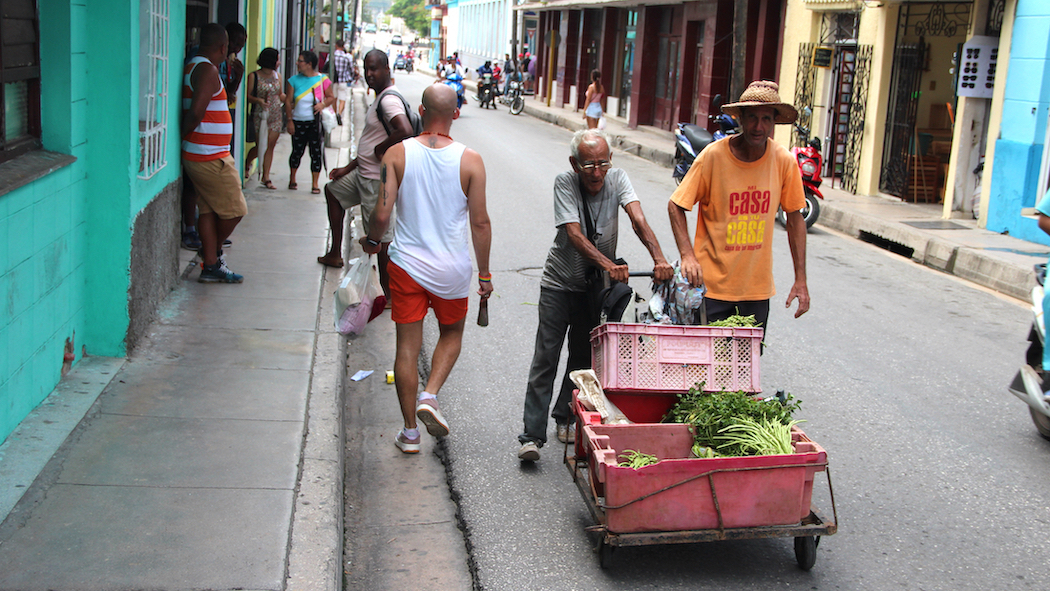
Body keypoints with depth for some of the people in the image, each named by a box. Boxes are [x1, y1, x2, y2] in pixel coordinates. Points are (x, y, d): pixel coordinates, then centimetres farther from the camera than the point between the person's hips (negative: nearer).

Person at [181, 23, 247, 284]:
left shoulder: (192, 67, 14)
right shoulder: (208, 70, -17)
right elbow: (196, 111, -25)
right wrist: (183, 133, -11)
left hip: (199, 157, 10)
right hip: (211, 158, -10)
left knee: (208, 209, 12)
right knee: (234, 210, 1)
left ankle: (211, 265, 16)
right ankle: (213, 251, 21)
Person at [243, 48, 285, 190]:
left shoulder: (277, 76, 11)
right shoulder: (254, 76, -5)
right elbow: (247, 96, -6)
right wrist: (258, 100, -24)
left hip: (275, 115, 4)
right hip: (260, 115, -4)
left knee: (270, 146, 2)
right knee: (261, 145, -3)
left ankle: (266, 177, 7)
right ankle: (246, 163, 28)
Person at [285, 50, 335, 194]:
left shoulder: (322, 79, -1)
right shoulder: (294, 80, 3)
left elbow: (331, 97, 5)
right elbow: (288, 101, 4)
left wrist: (323, 104, -16)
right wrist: (290, 121, -3)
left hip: (315, 122, -1)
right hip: (298, 122, 1)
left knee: (316, 152, 0)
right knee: (297, 151, 8)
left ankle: (315, 184, 8)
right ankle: (292, 179, 29)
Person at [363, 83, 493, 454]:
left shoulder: (397, 154, -7)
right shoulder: (470, 160, -8)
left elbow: (382, 214, -10)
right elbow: (480, 222, -6)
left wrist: (371, 241, 12)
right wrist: (484, 274, 4)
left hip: (406, 264, 1)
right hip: (452, 269, 0)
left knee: (408, 346, 9)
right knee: (451, 334, 23)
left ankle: (410, 432, 15)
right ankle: (430, 395, 1)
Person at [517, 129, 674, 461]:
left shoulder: (617, 179, -10)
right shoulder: (565, 183, -17)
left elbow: (638, 219, -24)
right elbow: (574, 234, -27)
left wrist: (659, 258, -42)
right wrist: (607, 264, -43)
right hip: (560, 282, -3)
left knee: (584, 356, 9)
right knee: (546, 358, -7)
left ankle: (566, 418, 29)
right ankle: (532, 435, -6)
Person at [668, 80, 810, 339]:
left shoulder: (784, 161, -4)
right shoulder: (713, 155, -12)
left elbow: (795, 218, 6)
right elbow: (675, 206, -5)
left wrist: (801, 280, 4)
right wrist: (687, 255, -20)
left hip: (758, 287, 3)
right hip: (712, 282, -3)